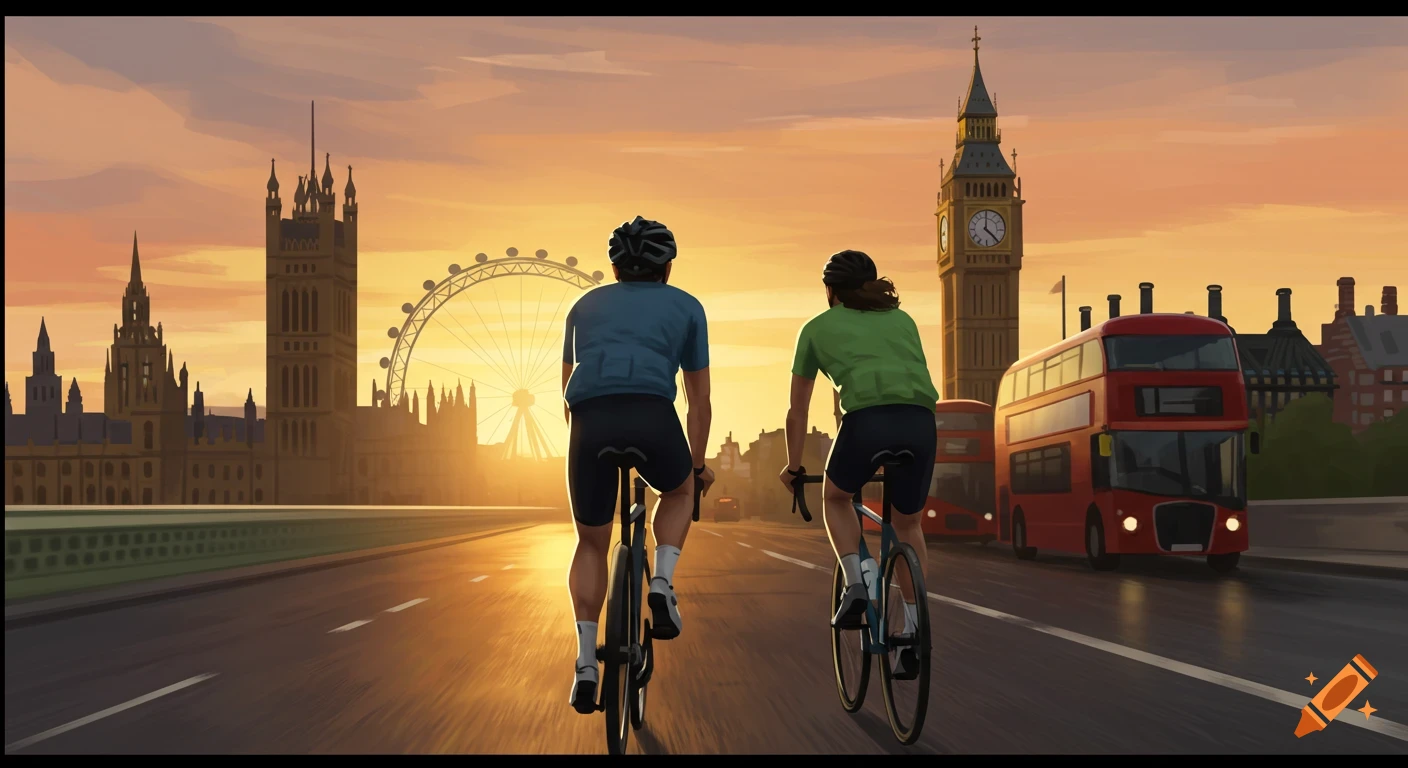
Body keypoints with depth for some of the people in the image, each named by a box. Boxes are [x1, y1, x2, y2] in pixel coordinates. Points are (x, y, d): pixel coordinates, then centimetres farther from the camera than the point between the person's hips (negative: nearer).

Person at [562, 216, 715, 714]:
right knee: (679, 490, 32)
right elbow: (699, 401, 28)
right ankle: (662, 587, 10)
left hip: (590, 420, 2)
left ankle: (585, 664, 12)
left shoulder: (586, 305, 31)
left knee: (592, 544, 21)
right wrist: (697, 465, 41)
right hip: (652, 416, -2)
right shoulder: (685, 307, 25)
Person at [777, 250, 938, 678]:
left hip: (867, 419, -3)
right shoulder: (902, 319, 30)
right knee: (907, 524, 23)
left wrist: (793, 466, 38)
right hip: (920, 422, 3)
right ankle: (913, 634, 16)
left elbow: (798, 410, 28)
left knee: (836, 497, 28)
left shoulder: (818, 328, 23)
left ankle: (854, 588, 8)